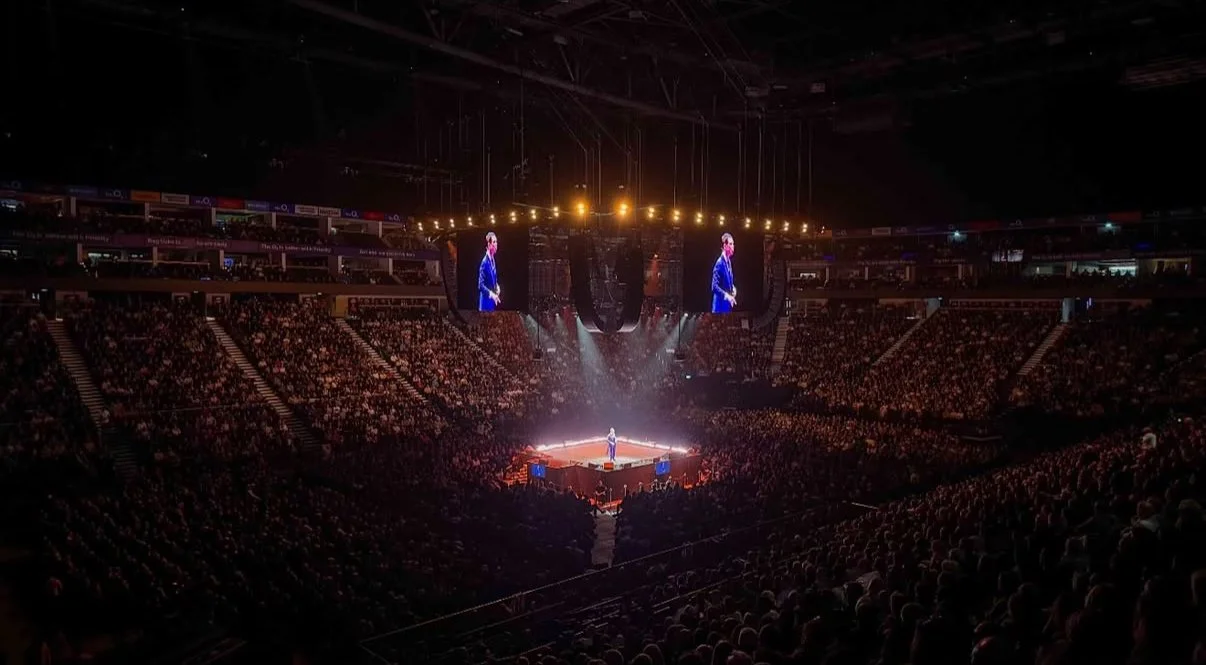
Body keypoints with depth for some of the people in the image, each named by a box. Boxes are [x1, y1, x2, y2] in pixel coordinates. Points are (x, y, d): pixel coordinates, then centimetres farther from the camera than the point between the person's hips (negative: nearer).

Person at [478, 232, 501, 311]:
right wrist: (491, 294, -27)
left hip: (492, 300, 8)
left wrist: (497, 287, 3)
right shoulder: (484, 262, -19)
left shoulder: (493, 260, 7)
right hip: (486, 300, -8)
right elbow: (481, 285, -22)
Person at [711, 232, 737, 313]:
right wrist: (726, 295, -28)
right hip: (721, 304, -9)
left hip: (728, 303, 9)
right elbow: (714, 286, -22)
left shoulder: (729, 261, 9)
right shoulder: (719, 263, -18)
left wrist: (733, 288, 4)